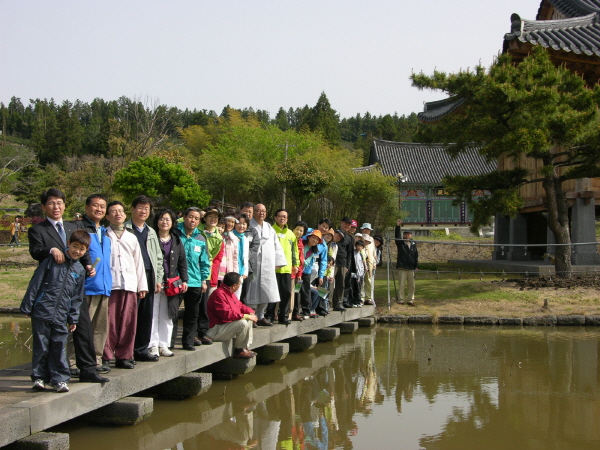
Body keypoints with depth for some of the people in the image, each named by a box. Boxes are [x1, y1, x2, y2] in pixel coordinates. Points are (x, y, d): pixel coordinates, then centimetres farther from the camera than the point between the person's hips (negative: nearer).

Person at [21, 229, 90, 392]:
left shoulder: (80, 270, 10)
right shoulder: (52, 261, -2)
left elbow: (76, 298, 15)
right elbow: (35, 284, -1)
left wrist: (73, 319, 12)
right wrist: (26, 307, -3)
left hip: (61, 317, 3)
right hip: (42, 311, -3)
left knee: (59, 348, 2)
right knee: (41, 347, 3)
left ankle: (60, 379, 9)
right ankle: (39, 377, 14)